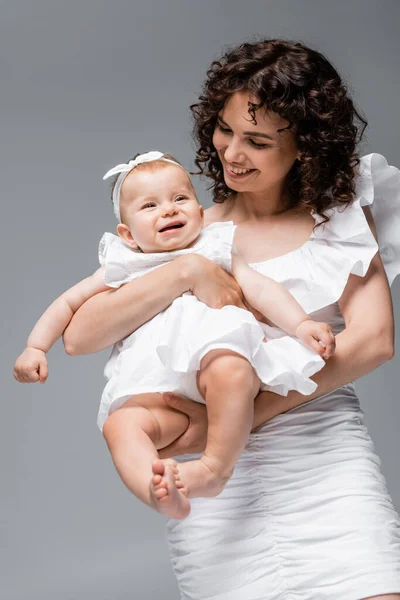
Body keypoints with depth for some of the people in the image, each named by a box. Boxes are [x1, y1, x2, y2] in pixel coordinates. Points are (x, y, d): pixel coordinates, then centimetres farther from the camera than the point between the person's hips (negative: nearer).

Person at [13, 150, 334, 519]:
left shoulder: (215, 253, 23)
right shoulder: (124, 270, 26)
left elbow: (261, 288, 11)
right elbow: (69, 303, 31)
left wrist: (301, 324, -7)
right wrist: (36, 347, 17)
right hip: (155, 384, 1)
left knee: (229, 370, -38)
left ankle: (216, 467, -31)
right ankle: (158, 493, -53)